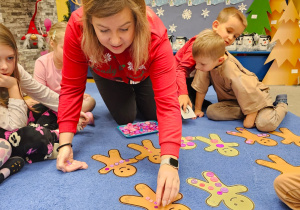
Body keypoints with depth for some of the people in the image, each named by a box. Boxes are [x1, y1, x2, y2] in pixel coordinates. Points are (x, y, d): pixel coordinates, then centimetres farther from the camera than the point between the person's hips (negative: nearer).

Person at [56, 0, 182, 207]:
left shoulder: (156, 37, -44)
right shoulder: (77, 27, -40)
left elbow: (167, 101, -48)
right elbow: (72, 88, -34)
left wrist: (169, 160, -58)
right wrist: (65, 143, -40)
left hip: (144, 74, 0)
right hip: (108, 75, 1)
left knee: (152, 115, 5)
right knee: (125, 118, -5)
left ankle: (136, 94, 37)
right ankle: (125, 95, 29)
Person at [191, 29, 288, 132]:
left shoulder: (232, 72, -36)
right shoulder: (208, 63, -18)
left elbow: (249, 94, -28)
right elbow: (201, 87, -8)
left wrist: (249, 119, -20)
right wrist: (197, 109, -3)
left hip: (256, 95, -5)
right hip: (233, 99, 5)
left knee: (265, 124, -27)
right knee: (211, 112, -21)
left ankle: (281, 105, 7)